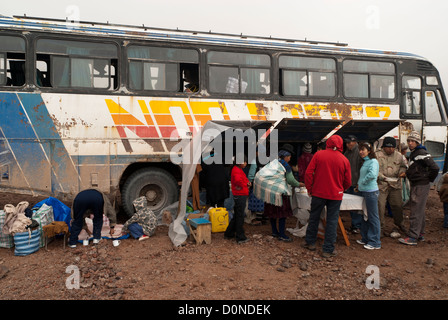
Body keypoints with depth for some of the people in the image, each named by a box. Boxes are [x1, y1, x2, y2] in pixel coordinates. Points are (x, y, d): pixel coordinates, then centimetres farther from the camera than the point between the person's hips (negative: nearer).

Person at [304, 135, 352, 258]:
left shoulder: (318, 155, -5)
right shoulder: (344, 160, -1)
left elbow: (308, 173, -7)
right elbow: (348, 182, 4)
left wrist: (309, 188, 3)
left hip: (318, 193, 0)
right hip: (335, 195, 0)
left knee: (314, 217, 15)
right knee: (332, 221, 7)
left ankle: (310, 242, 28)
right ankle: (328, 250, 12)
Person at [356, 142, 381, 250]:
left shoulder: (373, 161, -13)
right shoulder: (365, 162, 14)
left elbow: (372, 174, -30)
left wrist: (362, 182, -16)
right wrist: (359, 185, 13)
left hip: (371, 192, -9)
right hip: (364, 191, 9)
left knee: (373, 217, 0)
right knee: (365, 216, 16)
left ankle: (375, 242, 9)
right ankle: (365, 238, 28)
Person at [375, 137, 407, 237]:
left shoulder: (399, 155, 10)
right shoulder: (377, 155, -4)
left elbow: (403, 166, 22)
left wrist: (402, 172, -1)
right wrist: (381, 176, -22)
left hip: (395, 185, 4)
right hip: (381, 185, -4)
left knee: (398, 206, 10)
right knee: (380, 207, -3)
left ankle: (398, 225, 33)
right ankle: (380, 228, 11)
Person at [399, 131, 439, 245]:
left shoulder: (421, 153, -17)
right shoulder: (413, 153, 14)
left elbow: (435, 167, -24)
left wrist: (429, 179, -13)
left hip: (421, 186, -10)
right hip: (415, 185, 10)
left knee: (416, 211, -8)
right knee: (419, 210, 17)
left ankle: (412, 237, -4)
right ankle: (420, 234, 28)